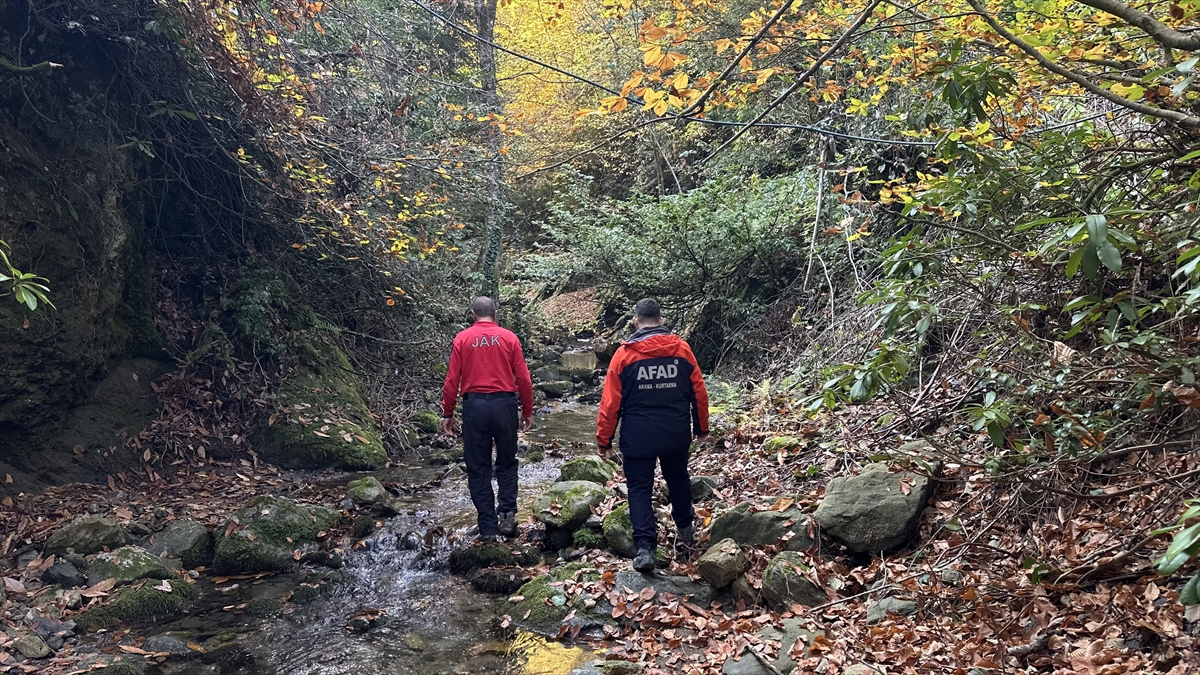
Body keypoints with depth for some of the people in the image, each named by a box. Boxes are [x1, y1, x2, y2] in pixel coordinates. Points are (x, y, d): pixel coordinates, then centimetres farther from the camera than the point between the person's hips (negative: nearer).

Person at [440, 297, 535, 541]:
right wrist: (527, 411, 11)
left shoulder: (462, 339, 2)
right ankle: (508, 515, 2)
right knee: (507, 463, 17)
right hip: (505, 405, 1)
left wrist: (447, 414, 7)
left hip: (474, 406, 0)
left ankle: (488, 528, 8)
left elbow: (452, 380, 0)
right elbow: (523, 379, 2)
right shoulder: (509, 338, 3)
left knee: (478, 469, 8)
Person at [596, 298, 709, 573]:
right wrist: (702, 427, 16)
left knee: (640, 489, 4)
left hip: (638, 437, -3)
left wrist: (604, 439, 1)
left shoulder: (625, 353, -8)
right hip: (676, 434, 3)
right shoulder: (682, 349, -2)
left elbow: (611, 401, -8)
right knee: (678, 479, 24)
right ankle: (685, 529, 40)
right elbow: (699, 392, 3)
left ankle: (645, 548, -6)